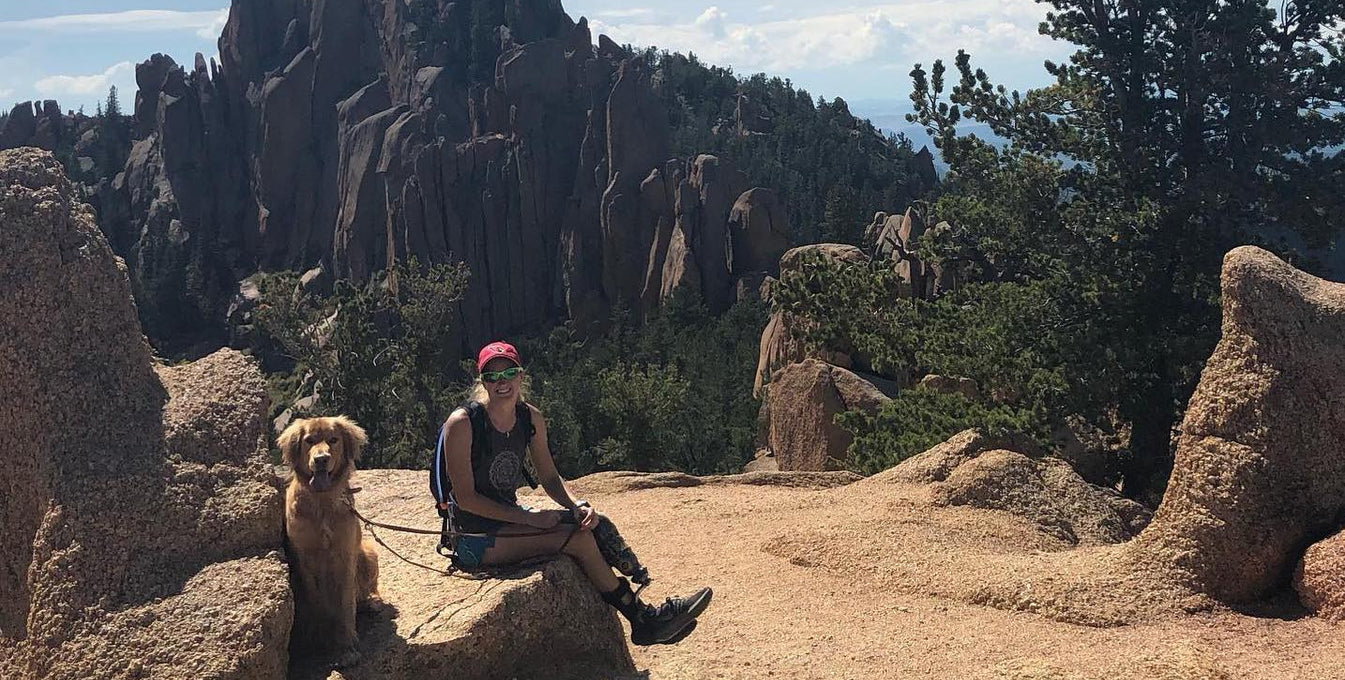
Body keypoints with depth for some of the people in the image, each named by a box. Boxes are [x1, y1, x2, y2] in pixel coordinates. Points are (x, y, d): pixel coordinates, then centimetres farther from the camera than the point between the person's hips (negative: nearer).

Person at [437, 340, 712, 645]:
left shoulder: (531, 419, 3)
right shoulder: (462, 423, -17)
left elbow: (550, 478, 9)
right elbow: (465, 497, -17)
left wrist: (578, 506, -12)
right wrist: (528, 517, -22)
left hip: (511, 518, 7)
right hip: (475, 538, -7)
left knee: (596, 525, -13)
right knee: (579, 539, -21)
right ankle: (641, 618, -10)